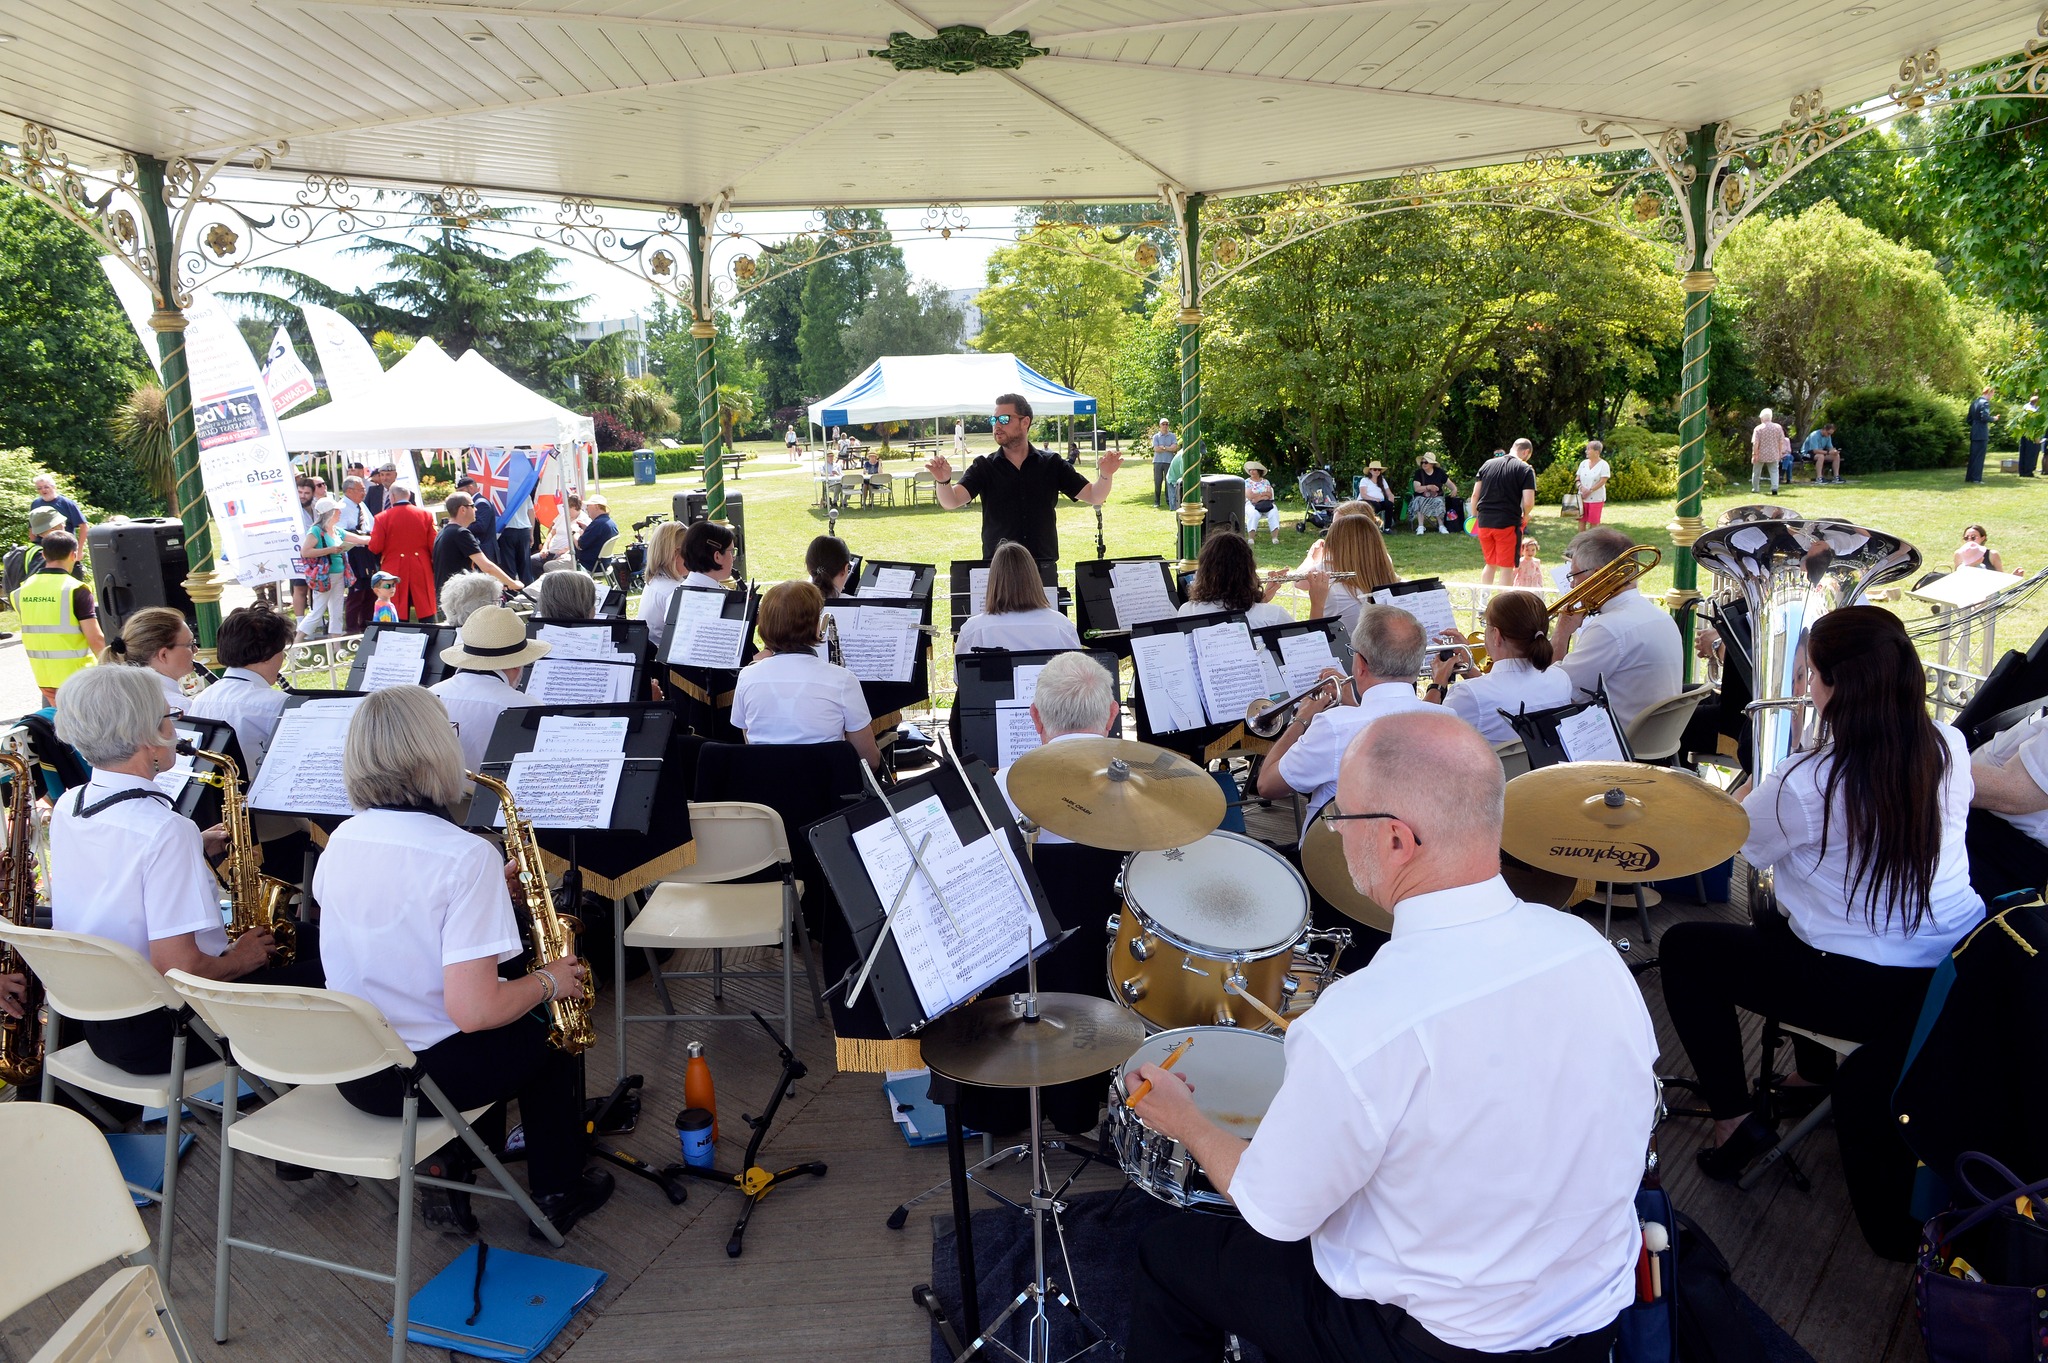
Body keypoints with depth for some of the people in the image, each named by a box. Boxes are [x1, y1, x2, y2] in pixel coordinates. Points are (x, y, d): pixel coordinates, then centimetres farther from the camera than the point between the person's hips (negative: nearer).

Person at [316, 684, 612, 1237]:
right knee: (547, 1032, 23)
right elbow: (473, 1010, -27)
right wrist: (547, 982, -9)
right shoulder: (466, 855, -24)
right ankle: (558, 1192, 32)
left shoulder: (342, 839, -3)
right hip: (424, 1077, -6)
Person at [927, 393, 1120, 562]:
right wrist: (943, 480, -32)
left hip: (1045, 565, 1)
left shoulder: (1051, 464, 4)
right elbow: (951, 502, -10)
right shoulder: (984, 466, 2)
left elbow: (1094, 497, 2)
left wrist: (1105, 475, -19)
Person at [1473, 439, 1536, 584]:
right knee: (1507, 567, 5)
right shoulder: (1525, 469, -4)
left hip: (1484, 522, 5)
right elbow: (1528, 503, -12)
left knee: (1490, 565, 19)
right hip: (1508, 523, -5)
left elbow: (1475, 495, 6)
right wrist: (1525, 517, 7)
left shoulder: (1487, 464, 9)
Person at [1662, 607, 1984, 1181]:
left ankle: (1735, 1118, 10)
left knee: (1683, 947, 9)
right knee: (1781, 923, 34)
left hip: (1870, 995, -7)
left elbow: (1744, 841, -4)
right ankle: (1814, 1070, 46)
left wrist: (1756, 785, 14)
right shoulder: (1950, 748, -6)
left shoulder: (1805, 784, -24)